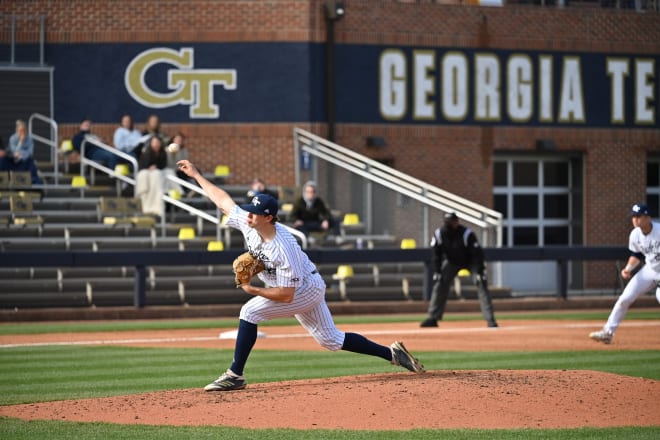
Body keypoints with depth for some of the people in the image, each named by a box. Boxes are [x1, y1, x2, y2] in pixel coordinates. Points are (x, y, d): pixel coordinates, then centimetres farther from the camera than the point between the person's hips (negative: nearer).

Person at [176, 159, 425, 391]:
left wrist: (253, 291, -29)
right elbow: (223, 200, 2)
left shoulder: (283, 248, -34)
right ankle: (392, 354, 22)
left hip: (308, 288, -9)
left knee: (250, 312, -20)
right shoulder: (248, 223, -13)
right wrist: (196, 174, 5)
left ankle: (235, 376, -15)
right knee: (331, 340, 15)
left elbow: (286, 295, -33)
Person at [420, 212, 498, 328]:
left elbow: (477, 253, -27)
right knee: (439, 285, -6)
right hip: (451, 261, 4)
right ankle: (433, 318, 1)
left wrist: (480, 272, -30)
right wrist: (437, 272, -14)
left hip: (471, 262, -4)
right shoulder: (439, 234, -21)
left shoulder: (467, 234, -32)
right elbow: (436, 255, -9)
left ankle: (490, 319, -16)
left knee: (482, 285, -17)